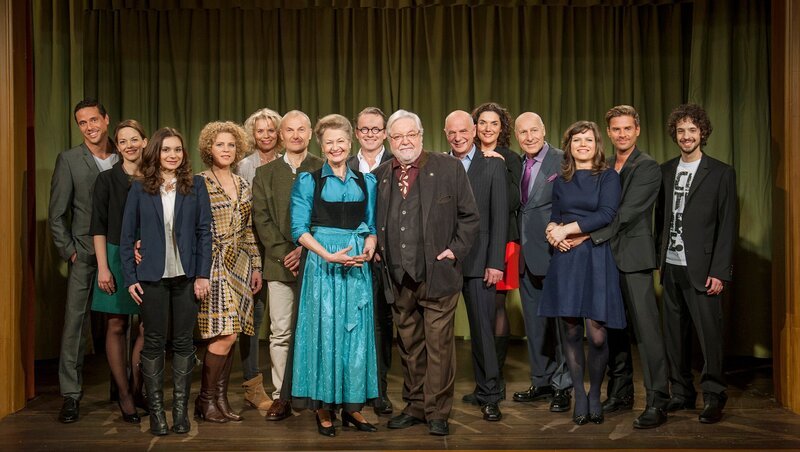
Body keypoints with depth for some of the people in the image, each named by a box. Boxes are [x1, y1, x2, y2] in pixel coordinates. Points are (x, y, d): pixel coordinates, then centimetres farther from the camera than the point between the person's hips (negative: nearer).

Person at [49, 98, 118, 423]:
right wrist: (69, 251, -4)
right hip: (84, 256, -1)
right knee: (75, 323, -2)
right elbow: (56, 214, 1)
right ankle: (71, 395, 7)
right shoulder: (69, 160, 1)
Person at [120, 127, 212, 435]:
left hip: (186, 275, 0)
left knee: (183, 342, 5)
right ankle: (156, 410, 13)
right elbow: (127, 236, 4)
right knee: (154, 342, 4)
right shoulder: (139, 188, 4)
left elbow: (205, 232, 1)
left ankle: (180, 409, 14)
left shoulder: (196, 186, 4)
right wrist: (130, 278, -3)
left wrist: (203, 274, -6)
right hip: (151, 277, 0)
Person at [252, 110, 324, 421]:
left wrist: (307, 250, -10)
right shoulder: (265, 174, 14)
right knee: (280, 332, 1)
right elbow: (261, 218, 5)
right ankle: (281, 396, 9)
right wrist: (284, 253, -7)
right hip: (280, 264, 2)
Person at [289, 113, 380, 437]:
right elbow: (299, 229, -4)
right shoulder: (308, 181, 2)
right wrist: (330, 255, -17)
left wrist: (369, 246, -8)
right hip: (321, 263, -3)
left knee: (357, 333, 6)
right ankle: (324, 407, 12)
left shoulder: (366, 182, 11)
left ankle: (351, 405, 17)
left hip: (358, 265, 3)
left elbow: (371, 226, 14)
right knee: (324, 331, 0)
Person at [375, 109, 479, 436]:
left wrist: (455, 250, -5)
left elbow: (469, 217, 3)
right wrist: (376, 251, 8)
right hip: (398, 278, 4)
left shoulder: (450, 168, 1)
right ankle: (414, 407, 26)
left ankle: (437, 412, 12)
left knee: (438, 344, 0)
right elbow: (372, 222, 21)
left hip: (437, 274, -3)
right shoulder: (379, 176, 10)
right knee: (409, 346, 13)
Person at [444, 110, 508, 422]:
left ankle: (488, 395, 14)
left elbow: (499, 217, -1)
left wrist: (495, 262, -7)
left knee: (483, 328, 2)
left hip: (478, 260, -2)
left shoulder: (493, 166, 3)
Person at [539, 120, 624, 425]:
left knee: (596, 334, -8)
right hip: (565, 259, 3)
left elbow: (606, 214, -8)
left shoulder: (608, 177, 5)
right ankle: (579, 396, 16)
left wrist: (567, 229, -11)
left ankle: (595, 395, 14)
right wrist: (552, 229, -4)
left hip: (597, 259, -3)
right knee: (571, 330, 2)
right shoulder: (561, 181, 16)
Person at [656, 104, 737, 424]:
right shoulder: (665, 172, 12)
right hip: (671, 267, 4)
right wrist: (658, 259, 5)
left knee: (709, 332, -3)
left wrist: (718, 272, -10)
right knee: (674, 334, 7)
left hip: (701, 269, -4)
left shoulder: (721, 174, 1)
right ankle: (681, 393, 19)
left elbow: (727, 227, -3)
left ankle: (713, 397, 11)